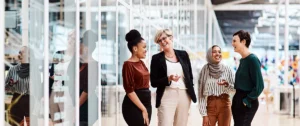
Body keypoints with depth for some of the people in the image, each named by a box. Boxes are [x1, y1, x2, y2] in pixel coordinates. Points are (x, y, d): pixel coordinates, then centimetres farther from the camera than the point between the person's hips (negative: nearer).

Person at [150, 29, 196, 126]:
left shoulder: (183, 54, 9)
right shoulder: (156, 58, 0)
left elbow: (190, 76, 15)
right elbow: (153, 82, -3)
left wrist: (191, 93, 9)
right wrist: (168, 79, -19)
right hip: (166, 96, -3)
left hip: (184, 96, 3)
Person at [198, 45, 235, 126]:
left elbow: (235, 88, 6)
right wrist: (204, 114, -7)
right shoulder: (205, 70, -1)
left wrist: (227, 85, -16)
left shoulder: (227, 69, 3)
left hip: (225, 105, 1)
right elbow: (201, 93, -2)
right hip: (210, 105, -1)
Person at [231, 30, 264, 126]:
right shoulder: (242, 60, 10)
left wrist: (247, 101, -14)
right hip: (238, 101, 8)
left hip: (246, 103, -8)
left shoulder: (252, 59, -14)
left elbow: (259, 86, -17)